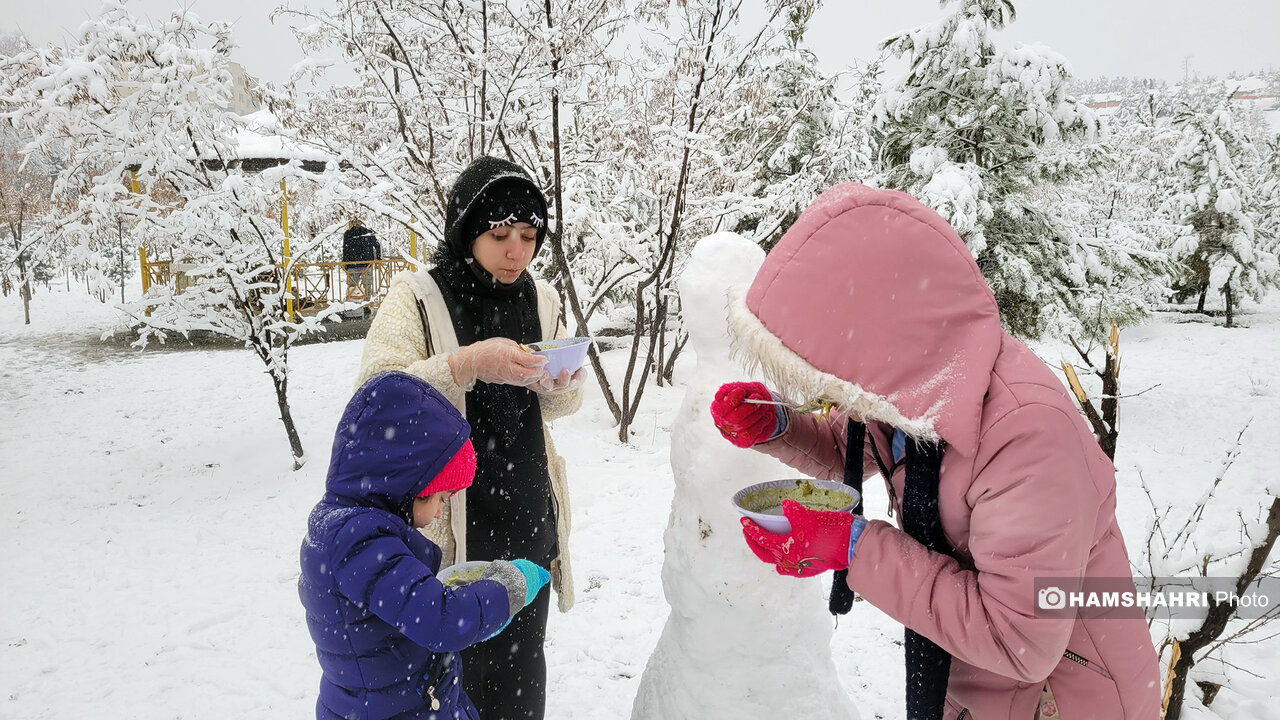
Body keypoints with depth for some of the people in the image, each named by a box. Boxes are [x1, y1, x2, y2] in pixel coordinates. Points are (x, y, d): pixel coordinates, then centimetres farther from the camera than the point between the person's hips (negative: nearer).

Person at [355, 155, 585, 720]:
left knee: (521, 671, 14)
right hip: (451, 526, -4)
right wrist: (467, 363, -28)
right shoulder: (415, 298, -8)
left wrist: (563, 381, -8)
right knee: (457, 666, 1)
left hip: (529, 521, 5)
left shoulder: (539, 299, 7)